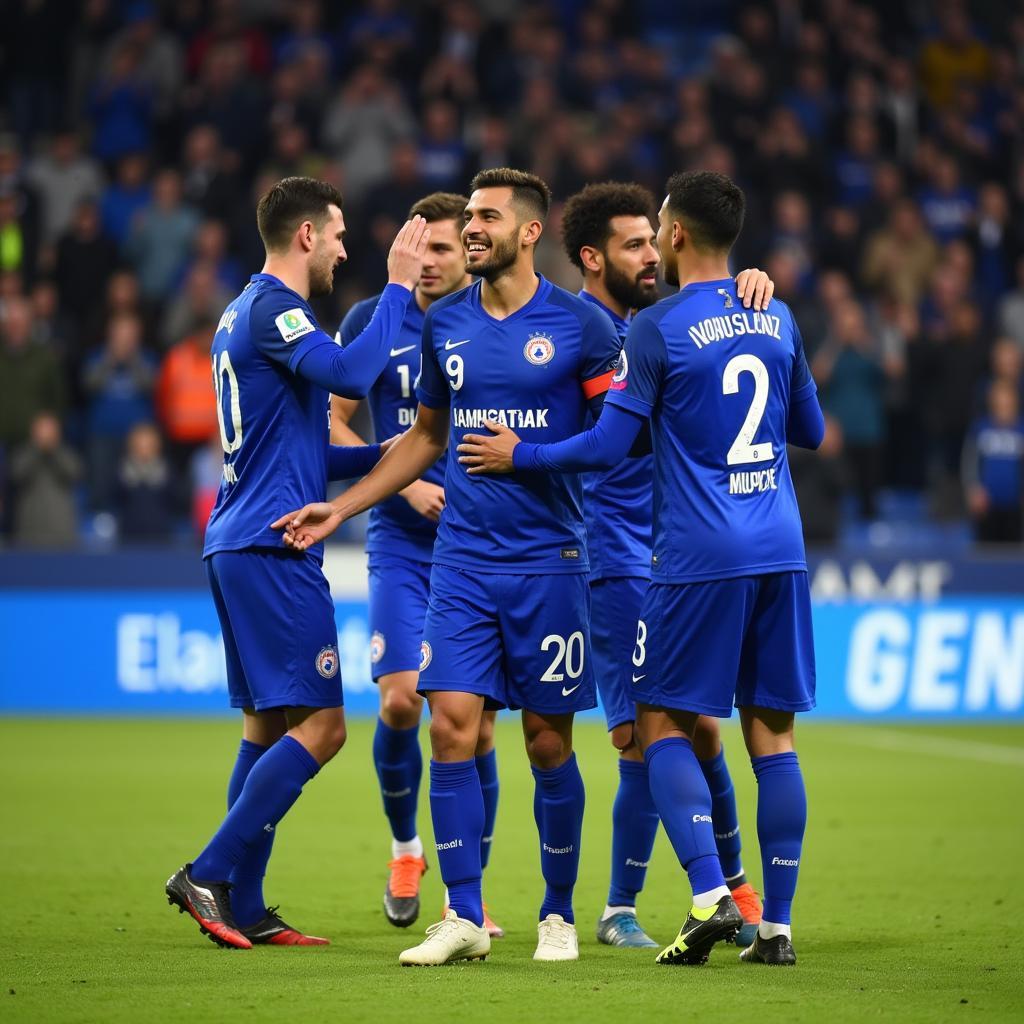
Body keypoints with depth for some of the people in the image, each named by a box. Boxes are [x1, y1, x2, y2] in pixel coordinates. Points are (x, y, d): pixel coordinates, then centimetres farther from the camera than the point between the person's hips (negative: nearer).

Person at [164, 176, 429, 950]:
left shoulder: (245, 313, 20)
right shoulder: (272, 307, -11)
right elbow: (351, 375, -27)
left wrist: (389, 458, 22)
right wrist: (397, 287, -17)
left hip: (239, 546, 10)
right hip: (271, 547, -10)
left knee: (267, 724, 11)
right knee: (320, 724, -10)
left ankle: (244, 907, 10)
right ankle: (208, 874, -11)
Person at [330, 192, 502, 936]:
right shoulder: (373, 322, 0)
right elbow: (333, 424, 5)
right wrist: (404, 484, -8)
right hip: (402, 540, 0)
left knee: (475, 718, -2)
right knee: (401, 699, -11)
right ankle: (405, 849, 16)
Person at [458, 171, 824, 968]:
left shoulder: (657, 328, -8)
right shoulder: (778, 321, 10)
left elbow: (607, 446, -9)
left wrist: (518, 456, 4)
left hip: (698, 558, -5)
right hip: (780, 552, 5)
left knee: (663, 723, 4)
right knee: (772, 731, 7)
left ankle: (711, 894, -12)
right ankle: (777, 924, 4)